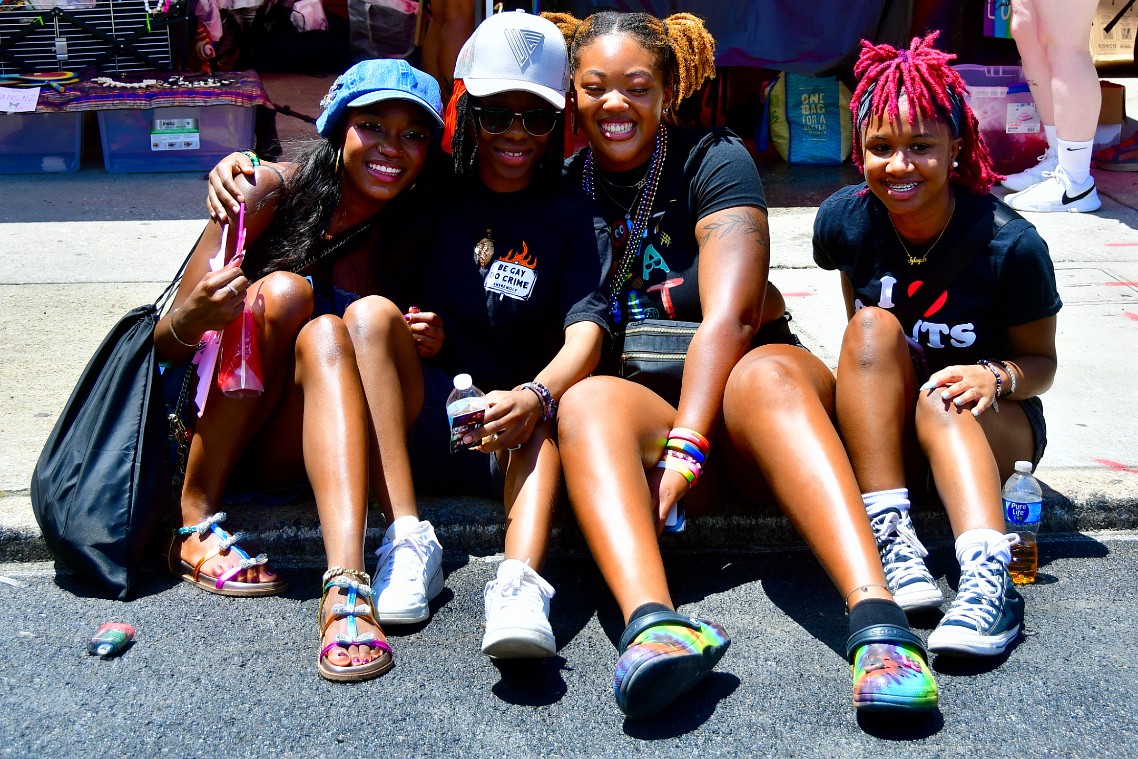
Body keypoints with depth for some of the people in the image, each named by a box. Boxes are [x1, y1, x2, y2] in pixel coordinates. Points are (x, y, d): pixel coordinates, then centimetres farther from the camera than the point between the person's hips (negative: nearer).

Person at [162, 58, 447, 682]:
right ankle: (196, 521, -23)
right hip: (206, 418, -2)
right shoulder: (272, 192, -10)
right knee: (285, 291, -26)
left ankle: (346, 578, -43)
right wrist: (194, 317, -35)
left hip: (291, 447, 2)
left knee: (369, 315, -27)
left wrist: (424, 344, -14)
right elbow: (166, 345, -11)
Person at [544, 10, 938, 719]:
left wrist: (685, 445, -28)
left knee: (766, 375, -35)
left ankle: (878, 617, -54)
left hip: (734, 402, -1)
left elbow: (729, 315, -15)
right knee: (588, 400, -32)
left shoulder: (715, 160, -1)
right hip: (641, 401, 2)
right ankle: (655, 622, -57)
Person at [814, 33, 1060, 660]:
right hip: (882, 428, 3)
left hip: (991, 427, -2)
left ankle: (986, 577, -55)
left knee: (943, 401, -35)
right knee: (874, 325, -27)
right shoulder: (845, 219, -11)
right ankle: (892, 544, -39)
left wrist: (997, 377, -30)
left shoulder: (1010, 244, -19)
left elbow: (1041, 360, -10)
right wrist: (866, 372, -1)